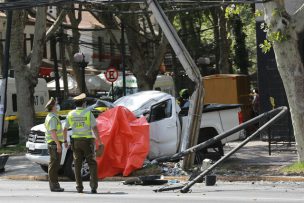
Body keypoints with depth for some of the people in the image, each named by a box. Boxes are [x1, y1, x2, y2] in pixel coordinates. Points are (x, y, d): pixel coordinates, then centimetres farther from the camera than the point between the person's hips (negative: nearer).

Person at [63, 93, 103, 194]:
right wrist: (99, 142, -10)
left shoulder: (71, 114, 3)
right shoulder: (88, 113, -7)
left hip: (76, 141, 3)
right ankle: (93, 186, -11)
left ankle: (79, 187, 6)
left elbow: (65, 129, 6)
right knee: (92, 164, 2)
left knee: (77, 165, 9)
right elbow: (94, 128, -12)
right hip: (87, 141, -3)